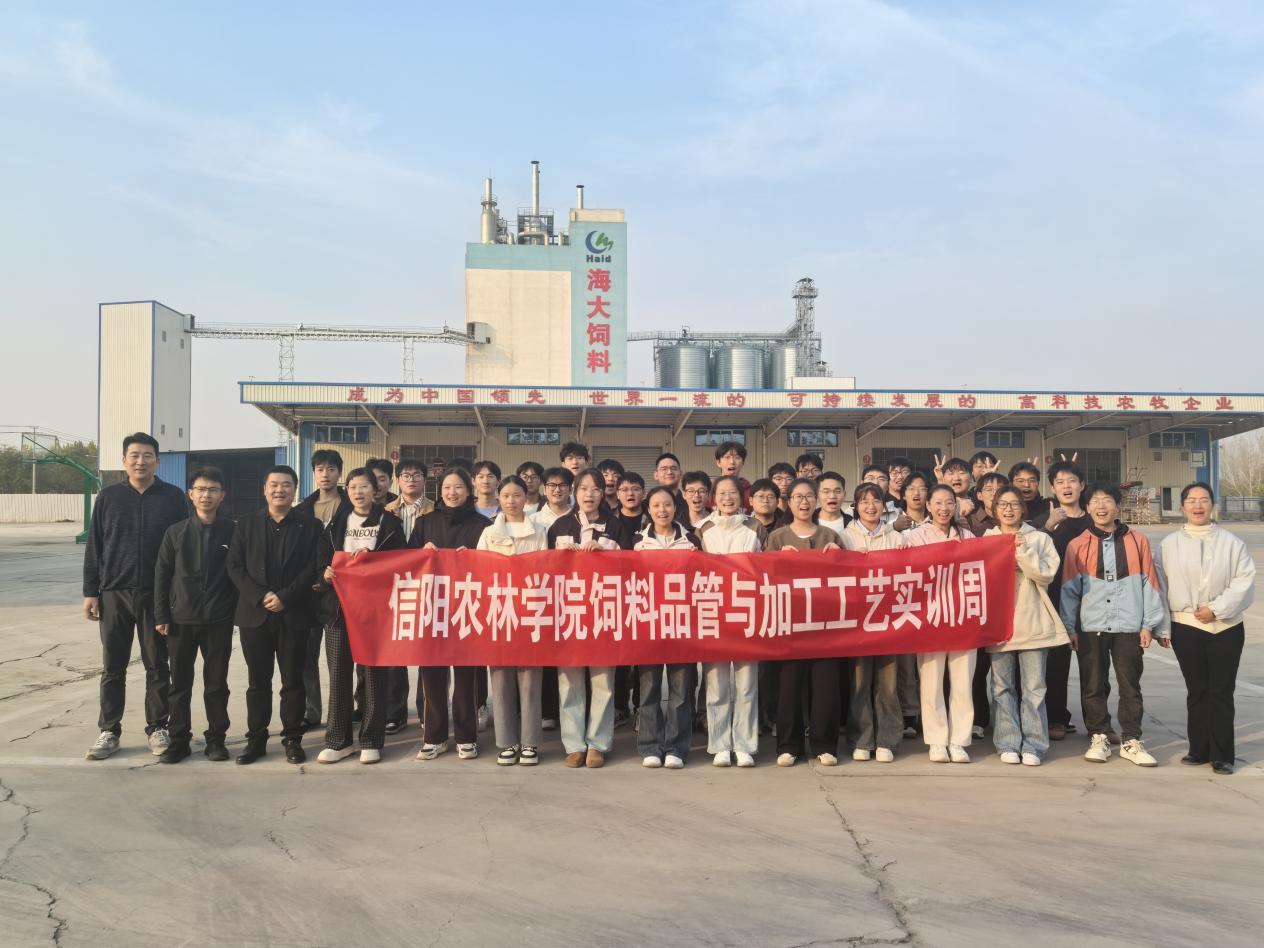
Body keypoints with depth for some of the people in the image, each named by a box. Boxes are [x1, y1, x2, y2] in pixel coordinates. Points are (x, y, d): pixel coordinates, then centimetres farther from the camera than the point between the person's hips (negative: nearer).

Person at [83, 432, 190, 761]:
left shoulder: (173, 497, 1)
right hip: (114, 594, 1)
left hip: (157, 595, -1)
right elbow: (94, 547, 6)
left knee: (157, 666, 7)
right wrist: (90, 592, 0)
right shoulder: (108, 497, 5)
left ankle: (157, 728, 18)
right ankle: (108, 731, 18)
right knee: (112, 667, 8)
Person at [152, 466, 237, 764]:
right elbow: (161, 575, 4)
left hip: (219, 621, -1)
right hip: (180, 620, 2)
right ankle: (179, 739, 20)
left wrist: (239, 612, -3)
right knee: (180, 683, 9)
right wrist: (161, 616, 0)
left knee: (216, 683, 7)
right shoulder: (176, 532, 1)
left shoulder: (233, 531, -3)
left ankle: (216, 738, 19)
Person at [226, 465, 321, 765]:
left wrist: (285, 597, -14)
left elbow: (312, 568, -4)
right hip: (254, 614, 2)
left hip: (294, 614, -1)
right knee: (258, 681, 8)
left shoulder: (309, 525, 2)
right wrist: (260, 596, -10)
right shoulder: (247, 523, 8)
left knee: (293, 681, 5)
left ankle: (292, 739, 14)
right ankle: (256, 739, 17)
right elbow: (234, 566, 2)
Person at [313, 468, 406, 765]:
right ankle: (338, 740, 12)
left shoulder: (390, 523, 4)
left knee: (374, 673, 2)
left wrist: (370, 557, -14)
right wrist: (325, 573, -13)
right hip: (339, 606, 2)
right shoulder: (336, 523, 12)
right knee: (338, 673, 3)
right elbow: (321, 558, 8)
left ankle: (371, 741, 10)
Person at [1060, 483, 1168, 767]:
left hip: (1129, 627, 0)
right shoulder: (1077, 546, 3)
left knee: (1130, 686, 4)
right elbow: (1070, 589, 4)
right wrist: (1068, 627, 1)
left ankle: (1131, 742, 15)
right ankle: (1099, 738, 17)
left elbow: (1149, 584, 5)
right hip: (1091, 628, 0)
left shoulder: (1137, 542, 4)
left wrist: (1149, 624, 1)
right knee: (1093, 686, 6)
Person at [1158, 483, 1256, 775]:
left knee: (1221, 692, 1)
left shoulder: (1231, 542, 0)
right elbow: (1160, 586, 2)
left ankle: (1222, 755, 8)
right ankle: (1199, 749, 17)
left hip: (1226, 627, -1)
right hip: (1186, 627, 1)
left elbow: (1244, 581, -6)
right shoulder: (1169, 544, 3)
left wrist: (1216, 609, -14)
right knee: (1197, 691, 8)